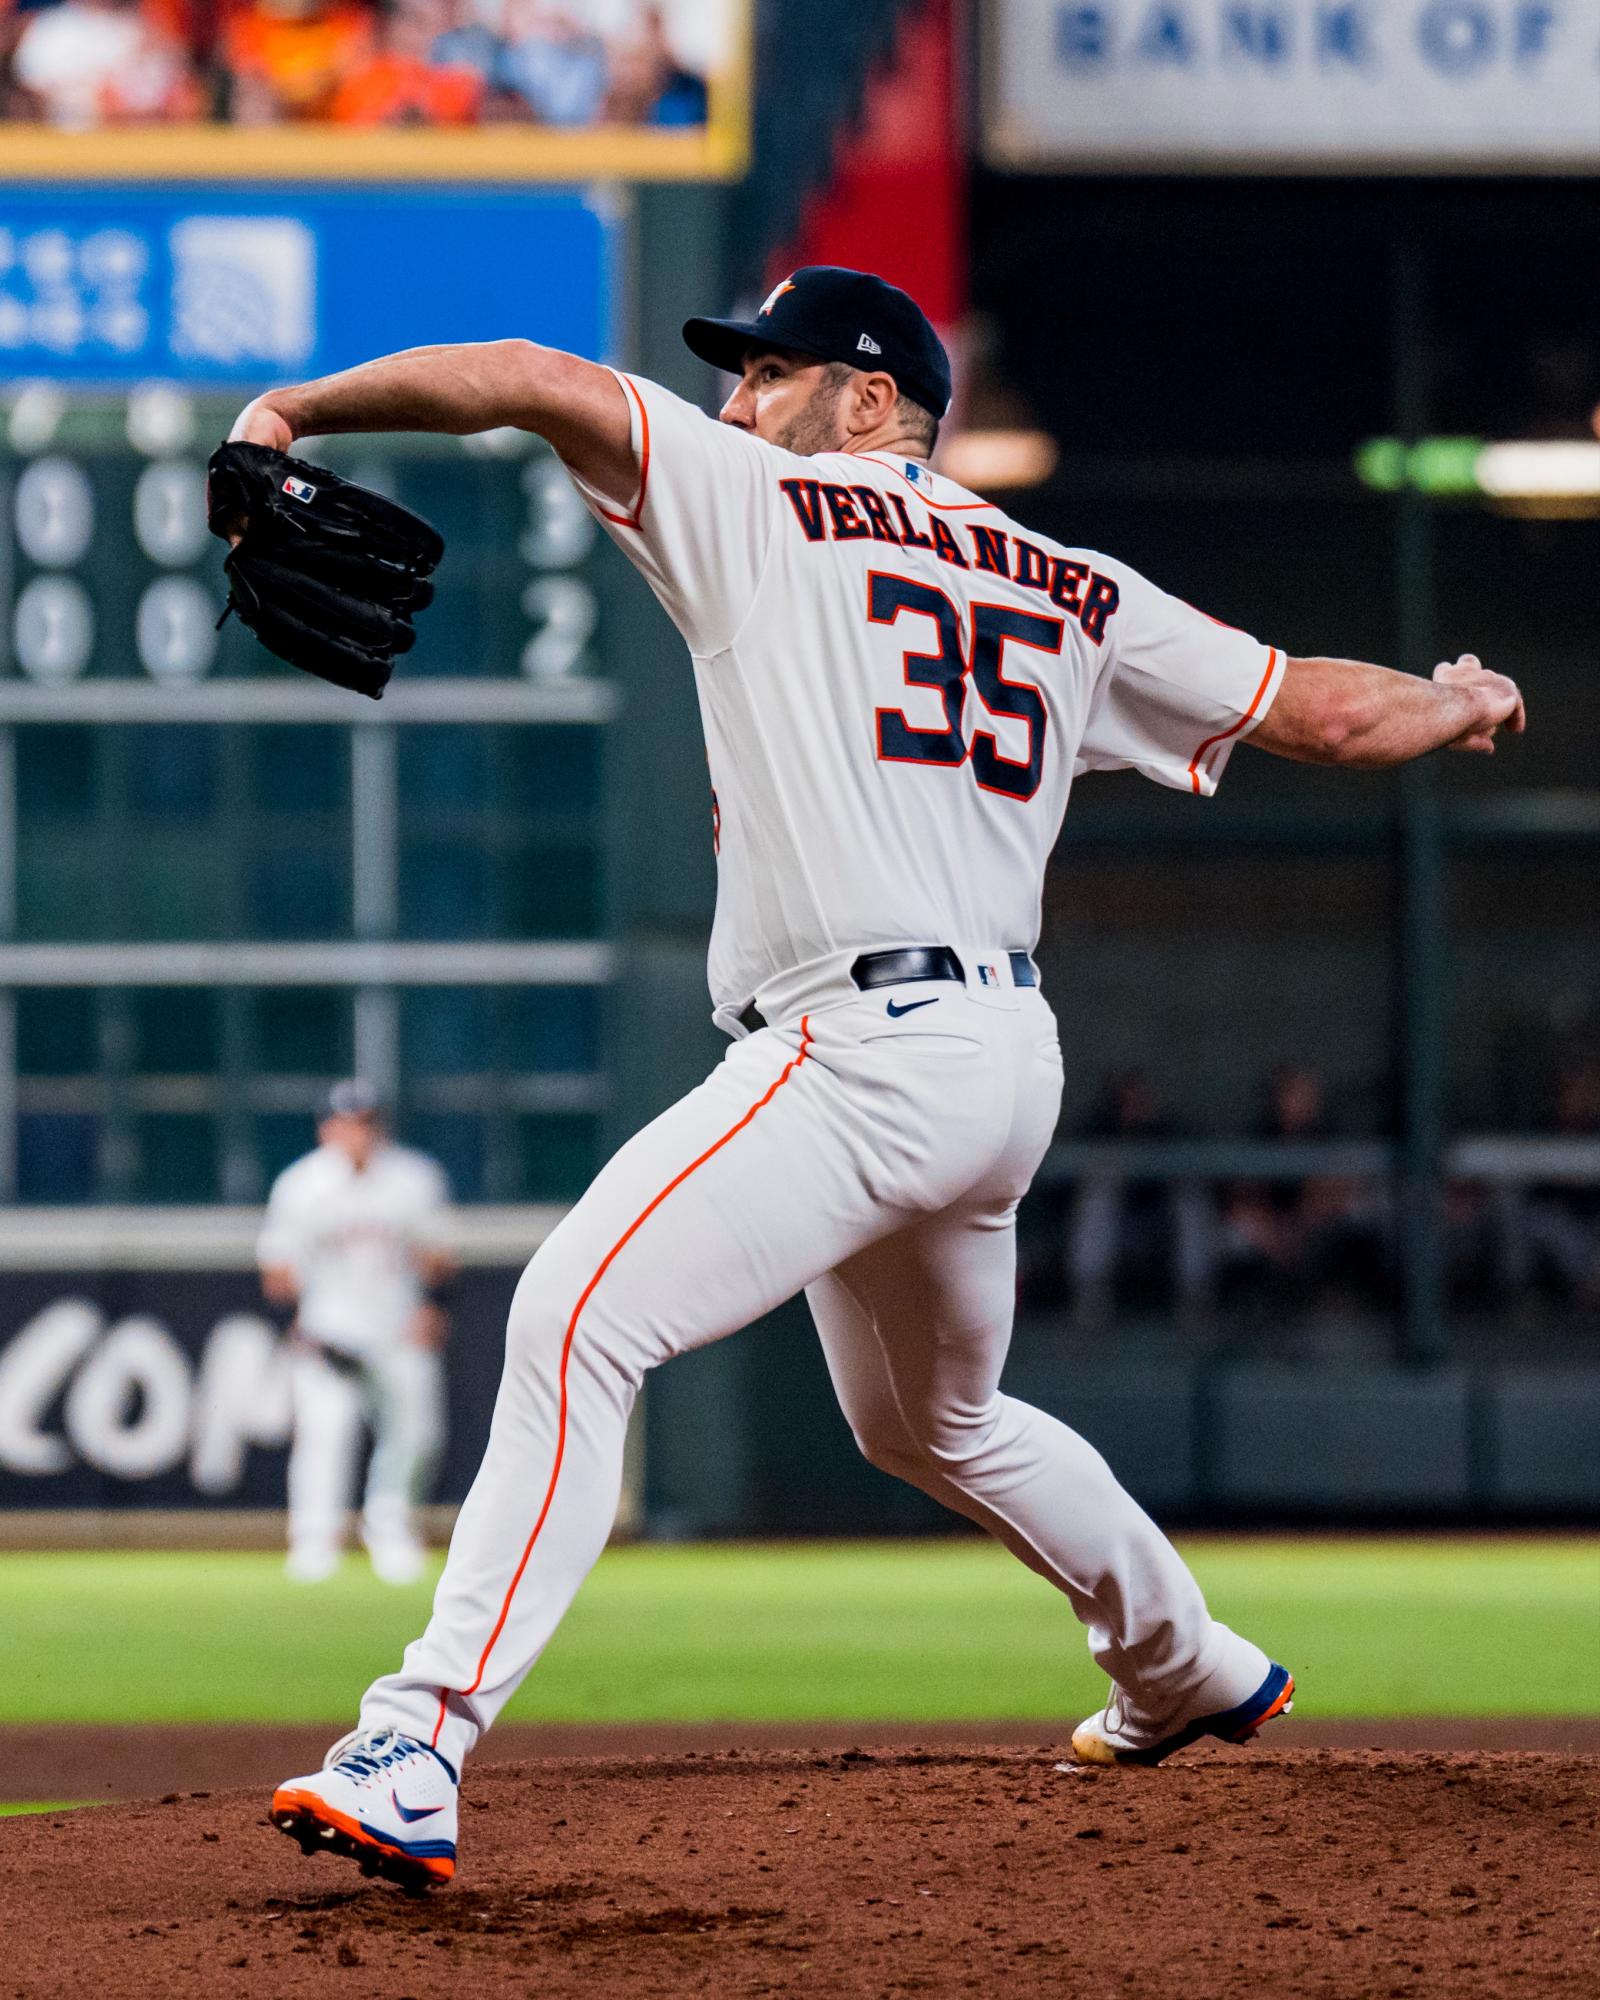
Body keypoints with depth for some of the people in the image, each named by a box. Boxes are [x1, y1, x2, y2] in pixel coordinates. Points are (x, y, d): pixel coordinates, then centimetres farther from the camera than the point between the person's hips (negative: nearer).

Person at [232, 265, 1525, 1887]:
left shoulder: (764, 506, 1)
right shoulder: (1073, 593, 17)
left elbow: (533, 381, -9)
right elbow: (1320, 714, 21)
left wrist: (296, 410, -2)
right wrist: (1465, 705, 41)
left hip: (862, 1053, -9)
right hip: (1010, 1065, 9)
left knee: (576, 1318, -20)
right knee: (932, 1423, 32)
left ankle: (419, 1751, -34)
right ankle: (1188, 1673, 49)